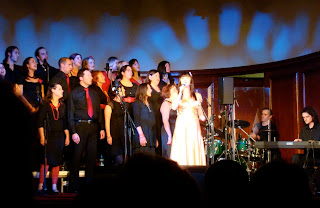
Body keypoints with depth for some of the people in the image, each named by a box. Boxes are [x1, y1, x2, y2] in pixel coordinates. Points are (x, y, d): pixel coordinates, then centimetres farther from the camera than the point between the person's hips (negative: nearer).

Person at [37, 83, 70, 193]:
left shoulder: (62, 106, 15)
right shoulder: (45, 105, 1)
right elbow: (41, 123, -3)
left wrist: (67, 137, 8)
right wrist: (42, 138, -11)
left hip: (60, 136, 4)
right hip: (49, 136, -4)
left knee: (57, 162, 3)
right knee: (46, 161, -10)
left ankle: (54, 186, 7)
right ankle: (41, 185, -4)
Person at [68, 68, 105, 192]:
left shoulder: (94, 94, 17)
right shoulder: (74, 94, 2)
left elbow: (99, 112, 19)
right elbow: (71, 114, -2)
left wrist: (101, 128, 9)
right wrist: (73, 132, -10)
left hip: (93, 126, 5)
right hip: (80, 126, -5)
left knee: (92, 156, 5)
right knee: (77, 156, -4)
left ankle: (90, 184, 14)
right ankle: (74, 186, 2)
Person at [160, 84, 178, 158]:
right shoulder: (166, 103, -5)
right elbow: (165, 121, -14)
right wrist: (169, 135, -19)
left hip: (175, 133, 8)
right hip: (168, 133, -8)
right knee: (169, 156, -10)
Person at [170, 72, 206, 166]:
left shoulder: (197, 96, 14)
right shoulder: (178, 96, 9)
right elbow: (174, 107, -11)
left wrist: (202, 116, -2)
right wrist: (181, 93, -9)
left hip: (194, 125, 2)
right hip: (181, 125, -1)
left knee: (194, 150, -5)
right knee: (182, 150, -8)